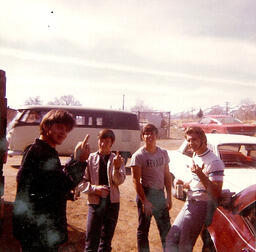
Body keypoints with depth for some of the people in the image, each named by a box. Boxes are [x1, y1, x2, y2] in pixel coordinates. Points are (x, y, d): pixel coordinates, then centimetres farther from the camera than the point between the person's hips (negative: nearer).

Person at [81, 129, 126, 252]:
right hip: (95, 202, -2)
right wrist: (95, 188, -17)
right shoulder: (90, 158, -3)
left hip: (112, 202, 2)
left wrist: (117, 168, -27)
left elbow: (119, 181, -10)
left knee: (107, 239, 15)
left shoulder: (117, 159, 1)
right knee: (91, 241, -1)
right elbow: (82, 182, -2)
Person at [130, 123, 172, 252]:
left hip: (160, 194, 5)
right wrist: (144, 201, -17)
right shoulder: (138, 156, -12)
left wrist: (169, 197, 6)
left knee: (166, 228, 15)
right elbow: (136, 181, -14)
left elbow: (167, 175, 10)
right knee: (143, 229, 7)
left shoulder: (163, 153, 4)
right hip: (145, 193, -5)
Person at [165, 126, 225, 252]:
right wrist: (183, 183, 4)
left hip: (201, 206, -9)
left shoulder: (214, 162, -17)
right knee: (171, 239, 12)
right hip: (189, 203, 9)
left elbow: (216, 193, -21)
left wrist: (201, 174, -31)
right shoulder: (194, 158, 12)